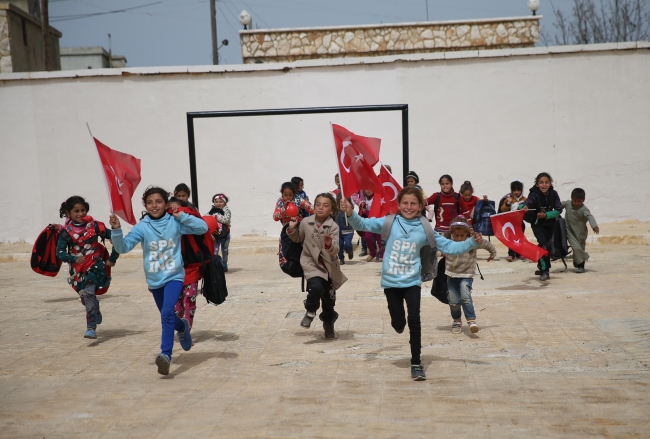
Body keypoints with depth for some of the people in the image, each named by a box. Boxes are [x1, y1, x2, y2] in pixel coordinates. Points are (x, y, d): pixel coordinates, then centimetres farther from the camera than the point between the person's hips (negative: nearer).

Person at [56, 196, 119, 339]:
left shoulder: (94, 226, -8)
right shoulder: (66, 231, -5)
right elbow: (60, 252, -10)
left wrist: (112, 259, -2)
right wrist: (74, 259, -27)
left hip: (95, 266, -3)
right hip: (78, 270, 3)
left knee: (89, 293, -22)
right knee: (84, 297, 17)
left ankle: (91, 328, -22)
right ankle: (96, 313, 49)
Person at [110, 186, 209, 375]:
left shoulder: (175, 223, -9)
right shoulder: (142, 227, -8)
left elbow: (203, 227, -11)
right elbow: (123, 248, -14)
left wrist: (182, 216, -19)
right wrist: (116, 230, -31)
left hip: (174, 276, -3)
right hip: (154, 280, 3)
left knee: (167, 313, -24)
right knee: (167, 316, 21)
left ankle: (166, 354, -23)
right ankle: (182, 327, 55)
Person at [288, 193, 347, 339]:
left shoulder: (333, 227, -13)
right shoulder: (306, 222, -6)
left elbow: (335, 250, -22)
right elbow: (298, 239, 13)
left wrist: (330, 245, -42)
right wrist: (292, 229, -4)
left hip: (329, 265, 0)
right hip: (311, 263, 0)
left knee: (329, 297, 9)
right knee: (316, 287, -26)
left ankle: (329, 324, 36)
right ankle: (310, 311, 6)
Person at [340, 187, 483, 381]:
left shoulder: (425, 229, -2)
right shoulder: (389, 223, -5)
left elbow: (448, 247, 1)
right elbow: (363, 224, -10)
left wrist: (472, 242, -10)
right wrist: (351, 214, -29)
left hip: (412, 282, 0)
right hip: (391, 282, 0)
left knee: (414, 320, -10)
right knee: (398, 323, 7)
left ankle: (416, 363, 4)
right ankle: (399, 321, 48)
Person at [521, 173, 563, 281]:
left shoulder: (553, 194, -14)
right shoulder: (534, 195, -23)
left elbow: (559, 210, -11)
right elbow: (527, 203, -40)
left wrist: (546, 215, -24)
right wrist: (524, 207, -64)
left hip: (550, 223, 4)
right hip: (537, 224, -4)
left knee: (547, 245, 19)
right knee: (544, 245, -17)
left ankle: (541, 264, 42)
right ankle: (544, 271, -7)